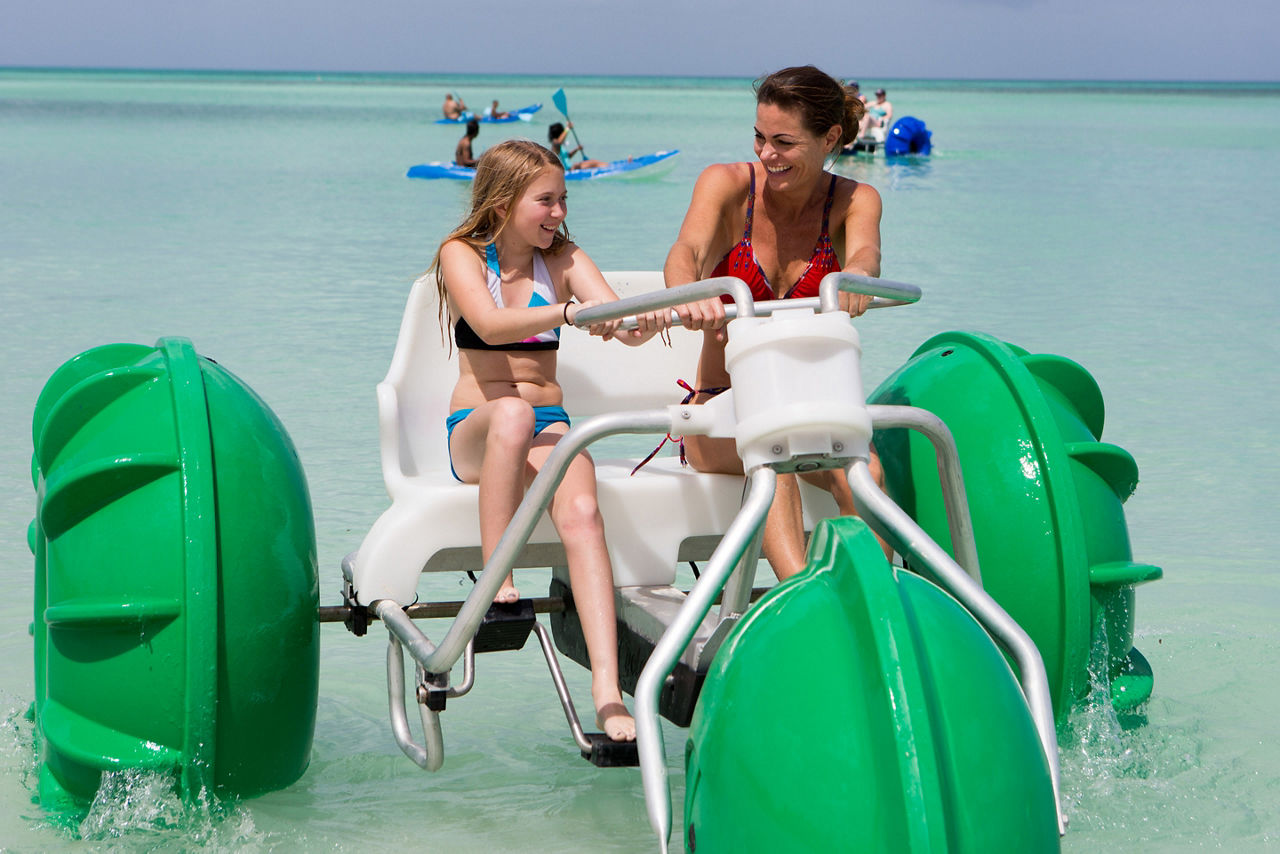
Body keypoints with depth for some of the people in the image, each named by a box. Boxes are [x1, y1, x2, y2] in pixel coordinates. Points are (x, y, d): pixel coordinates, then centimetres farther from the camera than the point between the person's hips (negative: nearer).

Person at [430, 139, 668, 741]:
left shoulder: (563, 259, 12)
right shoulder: (462, 255, 2)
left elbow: (620, 325, -4)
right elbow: (491, 325, -20)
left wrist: (649, 321, -28)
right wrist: (568, 312, -35)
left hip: (549, 426, 2)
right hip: (474, 428, -2)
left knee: (581, 511, -31)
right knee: (512, 412, -40)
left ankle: (607, 691, -43)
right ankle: (497, 583, -40)